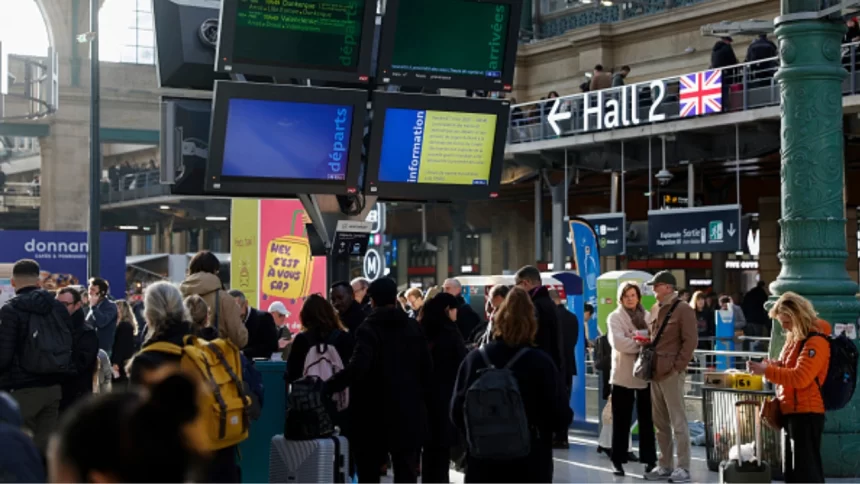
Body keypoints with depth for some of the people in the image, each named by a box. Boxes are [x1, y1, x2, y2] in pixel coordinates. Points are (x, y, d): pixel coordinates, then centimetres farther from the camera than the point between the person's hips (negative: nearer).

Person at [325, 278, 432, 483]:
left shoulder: (368, 329, -11)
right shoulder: (413, 327, 6)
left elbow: (358, 367, -26)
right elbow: (427, 367, 7)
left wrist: (328, 387, -24)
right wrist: (421, 397, 15)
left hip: (375, 413, -4)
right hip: (408, 412, 4)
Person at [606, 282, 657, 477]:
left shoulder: (648, 317, 10)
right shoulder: (615, 317, 1)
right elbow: (618, 342, -14)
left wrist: (638, 336, -16)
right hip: (623, 374, -2)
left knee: (647, 419, 6)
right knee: (621, 420, 2)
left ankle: (649, 459, 12)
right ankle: (618, 460, 8)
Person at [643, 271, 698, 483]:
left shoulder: (683, 310, -6)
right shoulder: (655, 309, 16)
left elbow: (690, 341, -10)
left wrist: (677, 367, -13)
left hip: (671, 373, -8)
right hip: (655, 372, 8)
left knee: (678, 422, -5)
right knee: (660, 423, 10)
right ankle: (665, 465, 17)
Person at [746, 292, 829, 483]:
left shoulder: (816, 341, -16)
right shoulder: (794, 337, 14)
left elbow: (800, 377, -25)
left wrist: (766, 371, -24)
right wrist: (775, 365, 5)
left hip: (806, 413, -10)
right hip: (791, 411, 10)